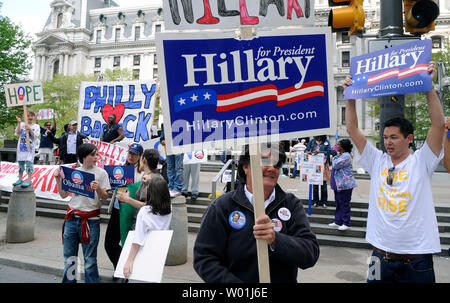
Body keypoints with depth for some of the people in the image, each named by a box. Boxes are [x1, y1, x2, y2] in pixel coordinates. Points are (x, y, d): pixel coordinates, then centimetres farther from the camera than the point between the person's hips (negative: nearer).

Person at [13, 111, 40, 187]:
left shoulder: (36, 126, 3)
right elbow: (17, 133, -3)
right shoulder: (22, 124, 9)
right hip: (21, 146, 4)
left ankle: (29, 181, -7)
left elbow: (35, 136, -7)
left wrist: (29, 129, -21)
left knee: (29, 162, -10)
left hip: (30, 147, -4)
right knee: (20, 162, 11)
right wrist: (19, 123, -8)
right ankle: (20, 179, 22)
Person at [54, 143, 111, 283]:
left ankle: (92, 281, 17)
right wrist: (58, 179, 2)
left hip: (91, 220, -3)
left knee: (89, 259, 2)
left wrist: (98, 188, -22)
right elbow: (63, 195, 13)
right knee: (68, 256, 14)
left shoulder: (101, 173, -1)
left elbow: (104, 197, -3)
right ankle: (68, 280, 31)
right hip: (72, 218, 4)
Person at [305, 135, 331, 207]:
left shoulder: (326, 142, 6)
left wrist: (319, 152, -21)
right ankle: (315, 201, 14)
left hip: (323, 164, -1)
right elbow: (306, 150, 6)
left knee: (323, 183, 1)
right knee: (314, 183, 4)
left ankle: (324, 202, 12)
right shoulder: (312, 141, 10)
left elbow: (329, 151, -6)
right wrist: (309, 152, -17)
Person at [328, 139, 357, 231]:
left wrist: (335, 158, -6)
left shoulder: (346, 156, -17)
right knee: (338, 203, 15)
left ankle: (346, 223, 7)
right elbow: (334, 165, 24)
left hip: (345, 185, -10)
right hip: (338, 184, 10)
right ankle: (338, 222, 24)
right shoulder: (340, 155, 16)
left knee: (344, 204, -2)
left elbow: (335, 165, -20)